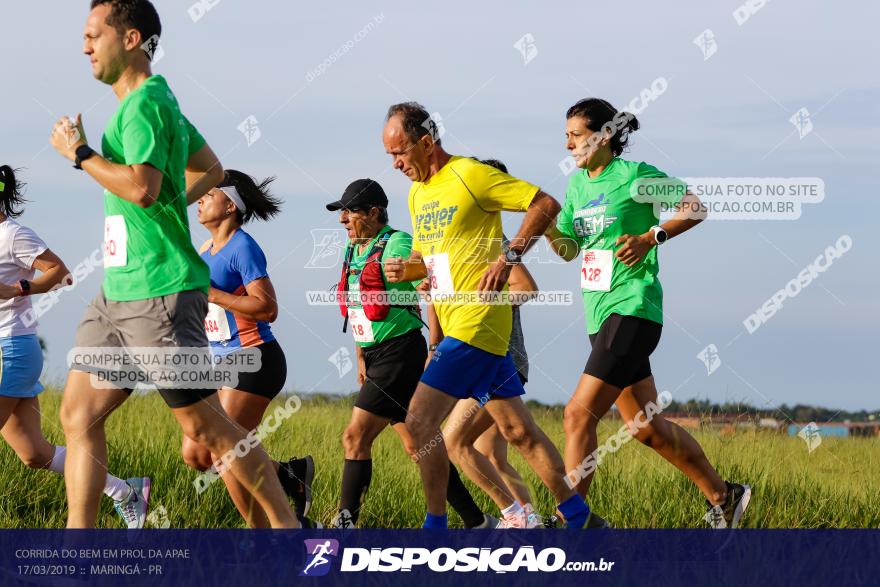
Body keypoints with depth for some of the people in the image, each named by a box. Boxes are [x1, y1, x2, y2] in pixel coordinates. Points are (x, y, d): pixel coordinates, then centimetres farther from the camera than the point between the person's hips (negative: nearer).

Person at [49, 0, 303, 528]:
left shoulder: (144, 103, -13)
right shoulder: (160, 100, 18)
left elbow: (142, 187, -26)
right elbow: (211, 170, 29)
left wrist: (79, 153, -14)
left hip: (158, 292, -10)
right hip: (119, 291, 10)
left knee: (205, 426, -4)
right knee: (79, 415, 5)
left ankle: (287, 525, 6)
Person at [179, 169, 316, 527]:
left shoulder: (243, 248, -13)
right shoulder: (206, 249, 13)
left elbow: (267, 308, -22)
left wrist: (210, 294, -22)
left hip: (254, 362, -9)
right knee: (195, 454, 5)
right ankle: (289, 474, 20)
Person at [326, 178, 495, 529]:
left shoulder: (396, 246, -13)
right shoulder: (353, 251, 13)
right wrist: (361, 358, 23)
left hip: (400, 354, -9)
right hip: (376, 356, 9)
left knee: (356, 437, -15)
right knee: (417, 447, 11)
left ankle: (345, 524, -15)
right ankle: (477, 523, 17)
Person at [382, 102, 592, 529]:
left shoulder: (469, 175, -10)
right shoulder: (418, 193, 16)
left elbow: (546, 204, -11)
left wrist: (509, 258, -18)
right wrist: (406, 270, 2)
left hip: (476, 322, -9)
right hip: (454, 326, 9)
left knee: (420, 423, -14)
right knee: (518, 431, 12)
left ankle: (436, 526, -9)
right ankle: (577, 515, 18)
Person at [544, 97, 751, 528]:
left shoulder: (633, 175, -9)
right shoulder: (578, 184, 13)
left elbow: (695, 208, -6)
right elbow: (568, 248, 19)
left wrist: (651, 237, -17)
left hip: (633, 309, -9)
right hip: (600, 314, 9)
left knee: (580, 414, -15)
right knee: (644, 425, 13)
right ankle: (723, 496, 28)